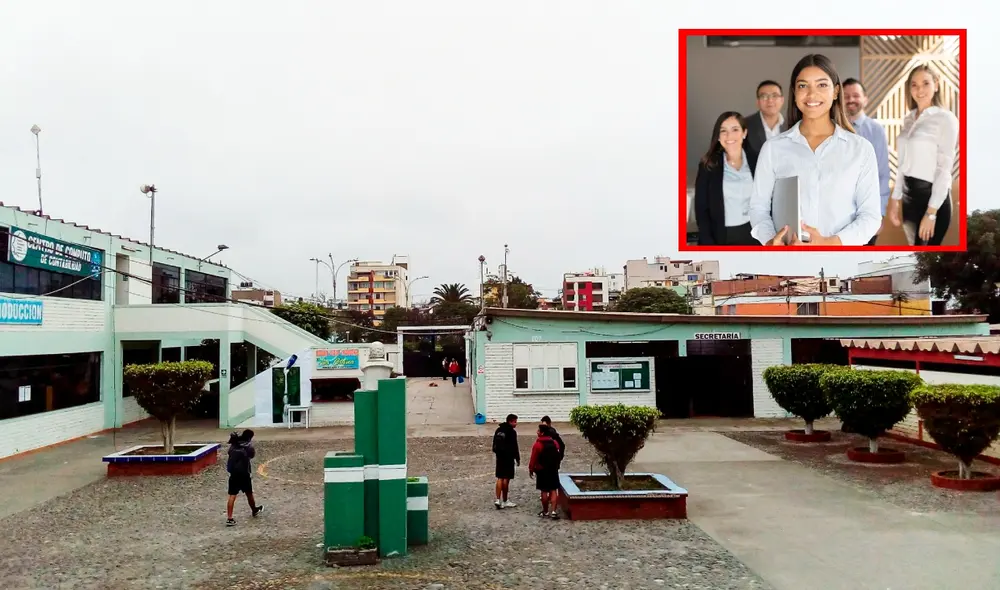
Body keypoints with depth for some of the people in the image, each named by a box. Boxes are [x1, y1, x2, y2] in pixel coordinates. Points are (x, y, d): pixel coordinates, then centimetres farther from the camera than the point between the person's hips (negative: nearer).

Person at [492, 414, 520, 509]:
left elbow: (494, 444, 14)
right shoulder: (512, 432, -14)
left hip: (499, 457, 7)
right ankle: (505, 501, 11)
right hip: (508, 458, -7)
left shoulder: (499, 430, 9)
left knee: (500, 478, 10)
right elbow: (514, 447, -14)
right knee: (506, 479, 2)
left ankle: (498, 500, 3)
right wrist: (517, 458, -5)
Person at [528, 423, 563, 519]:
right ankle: (554, 511, -2)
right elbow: (559, 456, 11)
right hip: (554, 470, 4)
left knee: (544, 491, 5)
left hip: (542, 471, -4)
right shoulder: (555, 443, 4)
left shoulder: (537, 444, -13)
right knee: (553, 490, 6)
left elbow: (533, 459, -11)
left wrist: (531, 469, 0)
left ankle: (545, 511, 13)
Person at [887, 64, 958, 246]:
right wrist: (895, 199, 10)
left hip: (933, 196, -6)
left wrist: (931, 212, -18)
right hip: (909, 194, 7)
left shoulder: (945, 118, -10)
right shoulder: (908, 119, 10)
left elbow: (944, 168, -14)